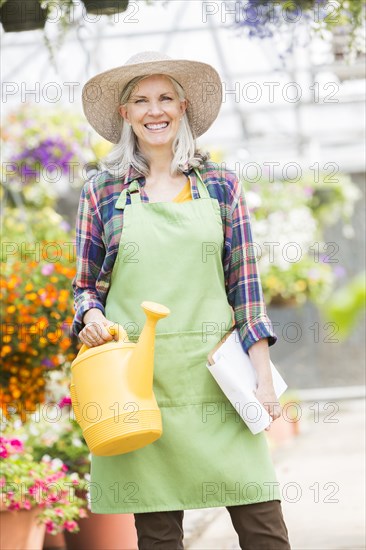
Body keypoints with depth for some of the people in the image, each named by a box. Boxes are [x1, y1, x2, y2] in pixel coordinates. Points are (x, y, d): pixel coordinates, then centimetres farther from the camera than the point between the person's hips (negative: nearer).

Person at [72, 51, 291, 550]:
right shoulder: (103, 191, 7)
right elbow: (86, 285, 13)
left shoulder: (221, 186, 9)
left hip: (217, 376, 1)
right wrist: (90, 316, -10)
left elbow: (245, 285, 7)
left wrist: (262, 376, 1)